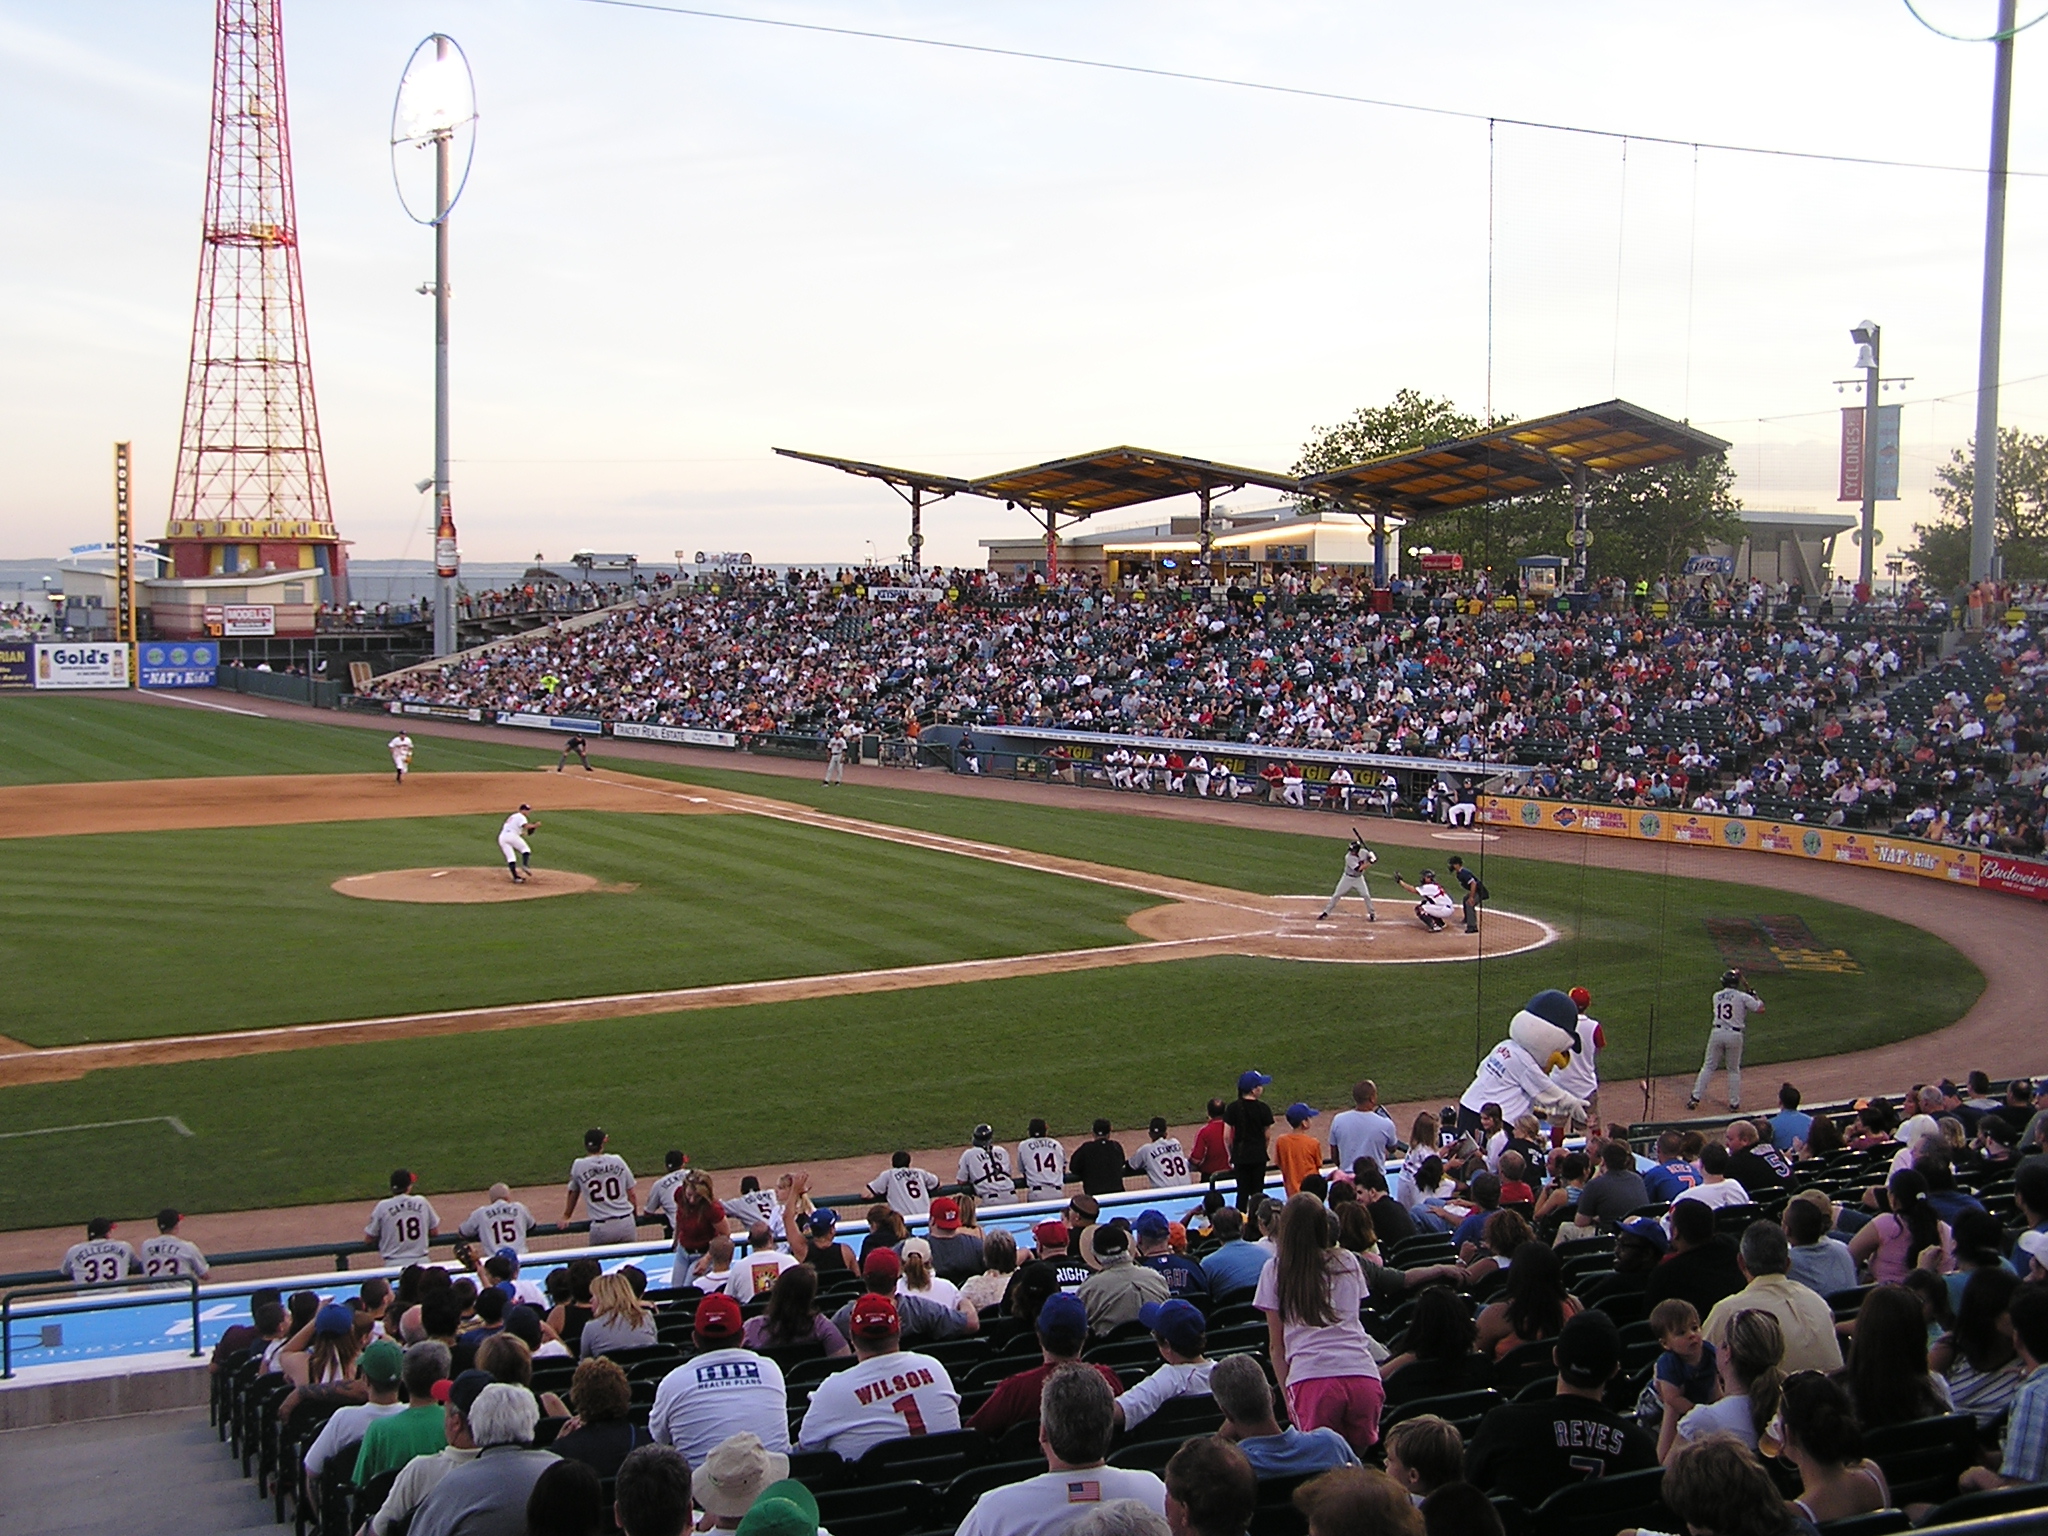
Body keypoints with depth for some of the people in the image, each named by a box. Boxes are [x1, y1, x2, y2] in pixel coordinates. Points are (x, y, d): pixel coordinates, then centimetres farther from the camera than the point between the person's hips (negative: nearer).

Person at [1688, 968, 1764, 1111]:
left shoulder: (1716, 996, 8)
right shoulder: (1742, 997, -3)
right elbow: (1760, 1009, -2)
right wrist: (1755, 996, 16)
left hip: (1717, 1033, 2)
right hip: (1734, 1035, -2)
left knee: (1708, 1067, 9)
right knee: (1734, 1070, 13)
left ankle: (1695, 1098, 5)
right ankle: (1734, 1102, 15)